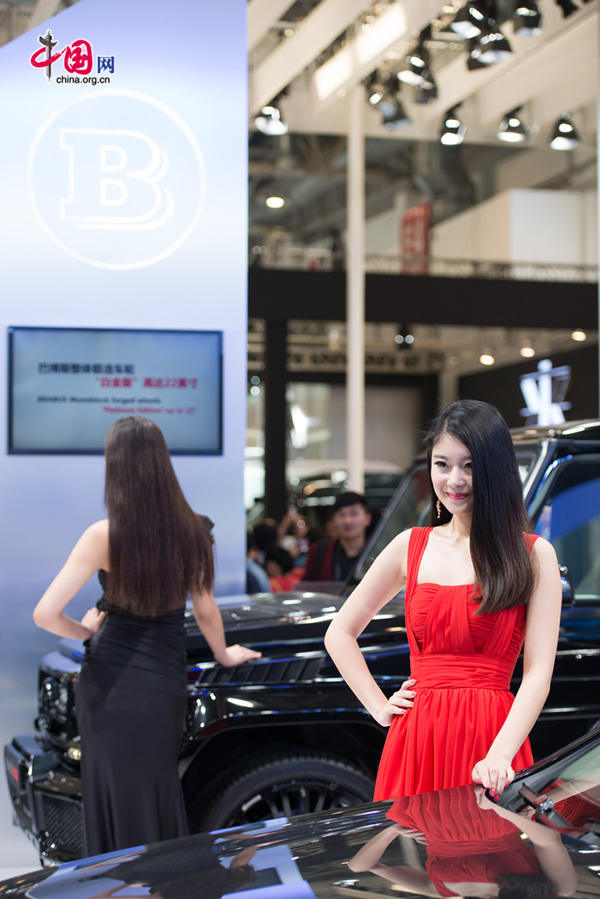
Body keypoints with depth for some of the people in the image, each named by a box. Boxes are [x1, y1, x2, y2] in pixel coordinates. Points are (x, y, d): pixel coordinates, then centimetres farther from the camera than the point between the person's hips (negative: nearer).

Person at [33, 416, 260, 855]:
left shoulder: (104, 536, -15)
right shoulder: (194, 532, -6)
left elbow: (45, 614, -18)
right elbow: (206, 610, 6)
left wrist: (83, 632, 2)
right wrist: (224, 655, 25)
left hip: (108, 684, -2)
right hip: (164, 683, 3)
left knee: (117, 797, 13)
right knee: (159, 793, 21)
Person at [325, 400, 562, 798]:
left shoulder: (534, 555, 1)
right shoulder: (411, 547, 9)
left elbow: (538, 673, -6)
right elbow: (339, 634, 18)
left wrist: (500, 755, -19)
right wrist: (380, 706, 7)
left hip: (492, 736, -2)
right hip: (416, 739, 2)